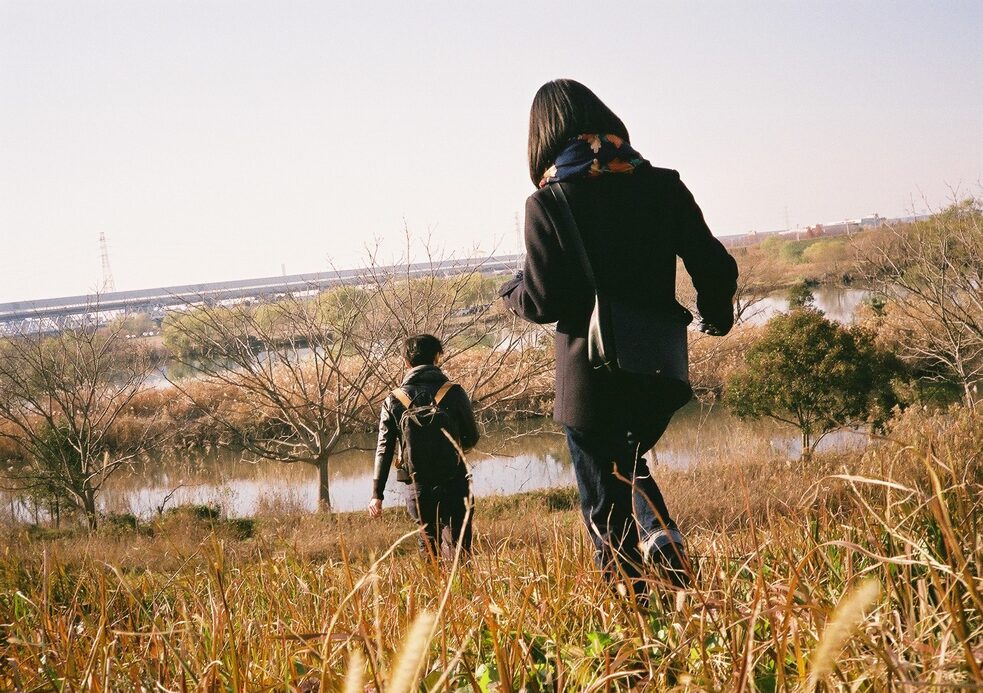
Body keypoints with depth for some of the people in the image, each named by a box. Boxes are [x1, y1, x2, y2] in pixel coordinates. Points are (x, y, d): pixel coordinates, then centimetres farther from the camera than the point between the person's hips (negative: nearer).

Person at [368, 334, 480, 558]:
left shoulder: (394, 401, -2)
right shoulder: (453, 393, -6)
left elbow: (384, 449, -1)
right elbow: (472, 438, 3)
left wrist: (377, 495, 2)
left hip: (419, 488, 1)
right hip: (455, 486, -1)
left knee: (429, 543, 13)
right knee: (462, 545, 8)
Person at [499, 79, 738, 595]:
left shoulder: (548, 203, -10)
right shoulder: (662, 186, 1)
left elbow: (543, 301, -13)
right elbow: (715, 268, 1)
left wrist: (512, 292, 11)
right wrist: (717, 312, 23)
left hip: (592, 379, -4)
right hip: (659, 371, 4)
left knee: (607, 509, 8)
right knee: (629, 463, 29)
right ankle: (662, 538, 3)